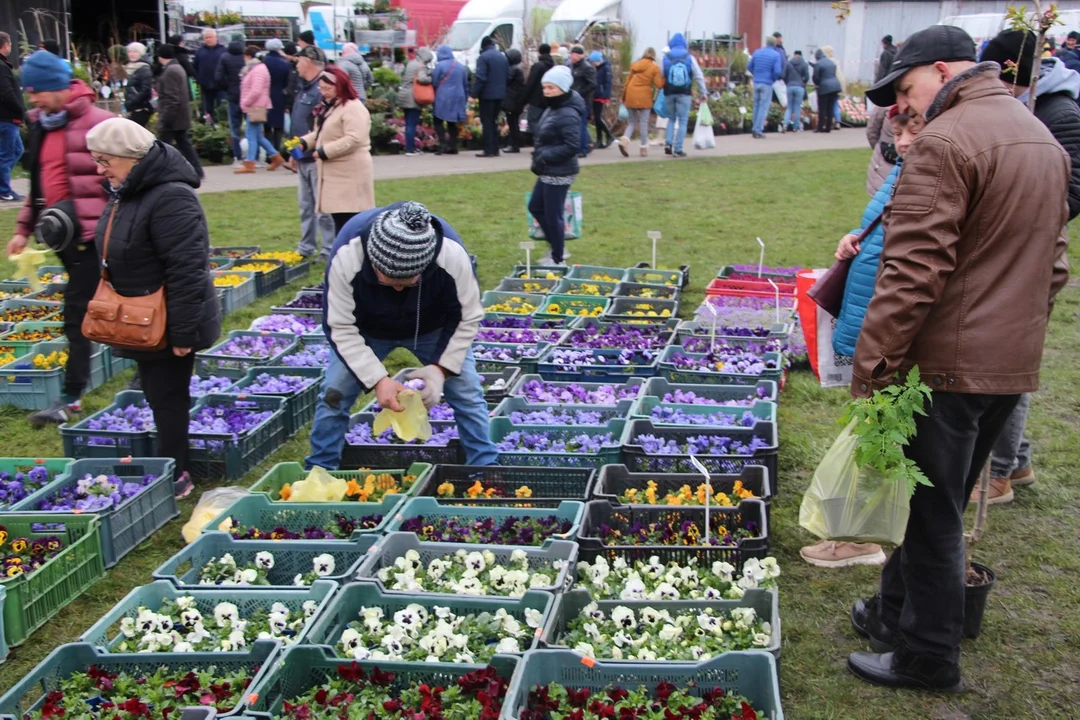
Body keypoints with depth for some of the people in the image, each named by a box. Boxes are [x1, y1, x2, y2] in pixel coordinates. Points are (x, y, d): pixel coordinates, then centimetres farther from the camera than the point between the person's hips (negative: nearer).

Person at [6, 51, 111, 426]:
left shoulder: (97, 122, -12)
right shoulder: (40, 125, 14)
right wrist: (23, 228, 18)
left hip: (91, 233, -8)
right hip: (66, 234, 8)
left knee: (77, 312, -7)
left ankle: (71, 398, -2)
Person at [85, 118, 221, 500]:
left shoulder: (170, 198, -25)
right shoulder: (127, 194, 7)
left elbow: (187, 272, -27)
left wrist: (183, 332, -25)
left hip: (167, 325, -9)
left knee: (168, 398, 2)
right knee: (158, 396, 18)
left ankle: (174, 477, 15)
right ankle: (167, 467, 31)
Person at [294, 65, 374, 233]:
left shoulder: (353, 108, -15)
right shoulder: (329, 107, 18)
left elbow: (353, 140, -24)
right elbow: (321, 134, 26)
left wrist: (324, 152, -21)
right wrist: (303, 143, 6)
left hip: (350, 174, -10)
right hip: (334, 173, 10)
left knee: (349, 222, -11)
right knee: (339, 219, 13)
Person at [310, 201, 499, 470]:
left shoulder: (453, 256, -38)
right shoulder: (346, 257, -40)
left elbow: (467, 318, -21)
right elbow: (342, 328, -29)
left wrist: (441, 366, -32)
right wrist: (377, 378, -38)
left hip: (433, 328, 0)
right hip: (366, 330, 0)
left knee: (467, 393, -5)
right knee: (335, 394, -6)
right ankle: (319, 470, 12)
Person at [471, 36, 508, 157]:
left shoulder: (484, 57, -12)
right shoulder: (503, 57, 12)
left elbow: (480, 78, -18)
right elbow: (508, 76, 13)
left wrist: (474, 93, -14)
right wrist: (502, 88, 17)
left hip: (487, 94, -7)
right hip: (500, 94, 7)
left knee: (487, 122, -2)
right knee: (494, 121, 15)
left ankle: (489, 150, -7)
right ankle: (495, 149, 15)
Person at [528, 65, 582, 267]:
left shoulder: (567, 115, -21)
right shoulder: (553, 109, 9)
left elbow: (571, 146, -26)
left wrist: (544, 157, -23)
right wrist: (540, 156, 3)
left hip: (559, 173, -11)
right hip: (548, 172, 11)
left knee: (553, 215, 1)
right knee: (536, 207, 20)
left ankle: (557, 258, 17)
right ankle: (557, 248, 31)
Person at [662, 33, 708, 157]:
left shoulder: (666, 57, 2)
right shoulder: (689, 57, 0)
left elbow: (661, 76, -1)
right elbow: (699, 76, 2)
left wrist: (662, 89, 11)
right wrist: (703, 92, 9)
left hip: (669, 93, 2)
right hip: (684, 94, -2)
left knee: (671, 119, 19)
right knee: (682, 121, 3)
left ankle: (668, 143, 2)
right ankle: (678, 149, -2)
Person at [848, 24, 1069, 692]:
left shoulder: (945, 143, -16)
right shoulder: (1042, 136, 14)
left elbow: (912, 274, -22)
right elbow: (1051, 264, 19)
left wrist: (871, 369, -17)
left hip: (947, 366, -9)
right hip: (1015, 364, 9)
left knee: (930, 513, 4)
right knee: (941, 504, 20)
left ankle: (928, 657, 16)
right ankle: (895, 611, 34)